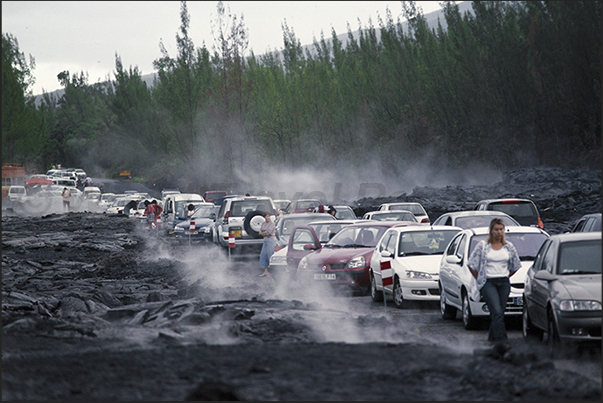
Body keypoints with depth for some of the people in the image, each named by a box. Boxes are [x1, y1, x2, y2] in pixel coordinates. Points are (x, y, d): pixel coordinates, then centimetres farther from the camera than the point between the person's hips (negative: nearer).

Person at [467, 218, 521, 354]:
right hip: (488, 283, -4)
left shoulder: (509, 247, 9)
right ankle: (501, 341, -27)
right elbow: (471, 264, 4)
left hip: (504, 283, 4)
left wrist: (505, 277, 15)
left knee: (499, 313, 5)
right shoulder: (483, 245, 0)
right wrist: (479, 279, 5)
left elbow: (515, 266, 20)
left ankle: (492, 338, 24)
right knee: (497, 312, -19)